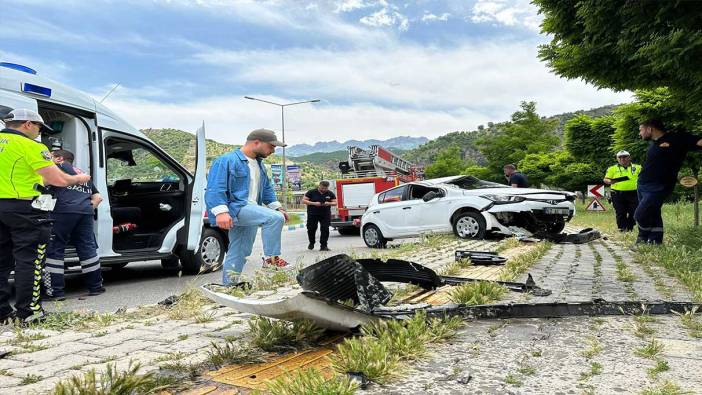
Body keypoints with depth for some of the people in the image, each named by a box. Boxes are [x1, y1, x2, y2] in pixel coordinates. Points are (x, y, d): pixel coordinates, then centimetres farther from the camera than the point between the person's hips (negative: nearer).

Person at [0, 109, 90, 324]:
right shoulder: (30, 146, -11)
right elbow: (59, 180, -14)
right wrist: (79, 178, 5)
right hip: (24, 209, -8)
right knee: (28, 260, 0)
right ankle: (27, 312, 4)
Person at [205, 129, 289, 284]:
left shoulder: (258, 164, 19)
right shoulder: (227, 160, -9)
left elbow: (267, 188, 28)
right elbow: (215, 188, -17)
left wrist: (277, 207, 15)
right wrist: (221, 212, -28)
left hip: (250, 211, 9)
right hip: (235, 208, -9)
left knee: (239, 254, 9)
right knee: (275, 218, -26)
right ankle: (271, 259, -17)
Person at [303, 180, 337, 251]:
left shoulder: (330, 194, 4)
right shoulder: (311, 192, -4)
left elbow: (335, 202, 6)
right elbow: (303, 201, -7)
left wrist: (329, 203, -17)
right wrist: (314, 203, -20)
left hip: (325, 214, 1)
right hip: (312, 214, -1)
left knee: (325, 229, -6)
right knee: (311, 229, 5)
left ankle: (323, 246, 1)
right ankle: (311, 243, 28)